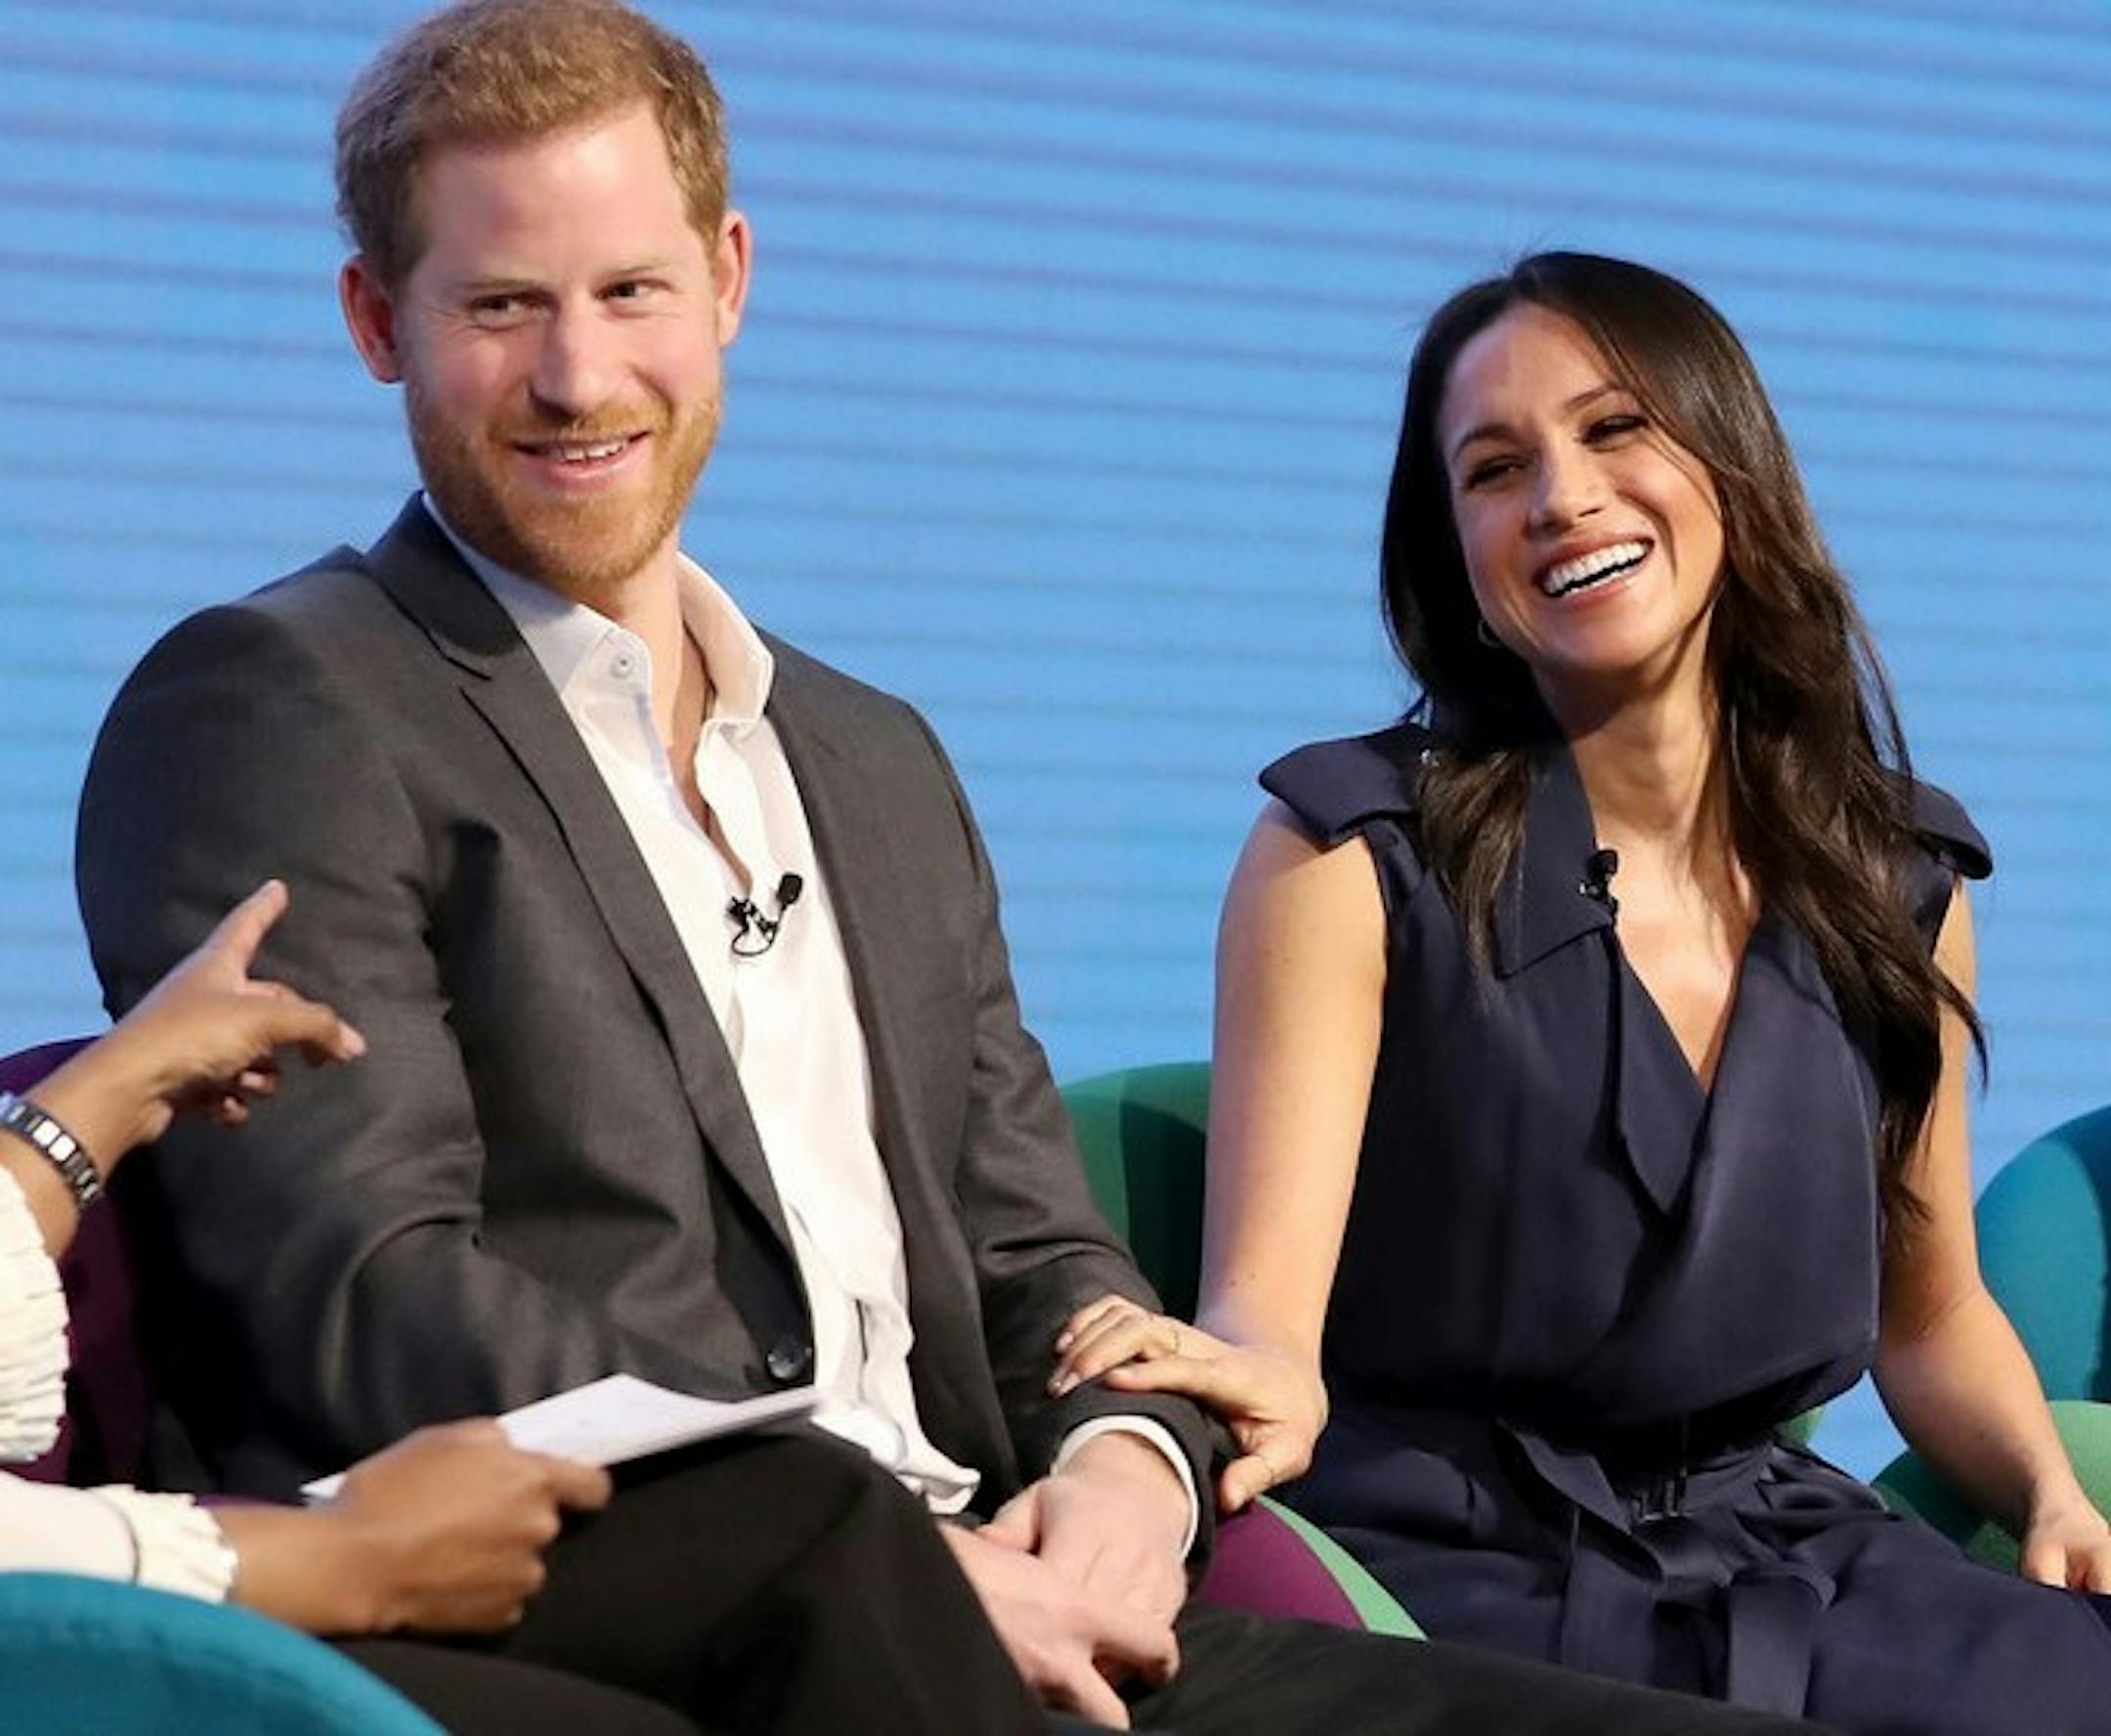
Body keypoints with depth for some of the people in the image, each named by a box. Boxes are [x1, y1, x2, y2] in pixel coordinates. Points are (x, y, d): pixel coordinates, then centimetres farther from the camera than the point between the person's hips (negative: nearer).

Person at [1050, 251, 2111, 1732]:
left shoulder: (1899, 879, 10)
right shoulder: (1356, 854, -3)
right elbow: (1262, 1310, -11)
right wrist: (1260, 1378, -35)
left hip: (1780, 1543, 5)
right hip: (1459, 1552, -5)